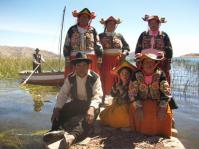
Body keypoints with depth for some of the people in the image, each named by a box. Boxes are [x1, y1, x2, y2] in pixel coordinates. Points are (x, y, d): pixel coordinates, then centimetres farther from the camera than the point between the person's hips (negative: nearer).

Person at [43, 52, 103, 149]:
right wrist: (57, 108, -21)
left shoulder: (95, 78, -7)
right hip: (75, 104, 4)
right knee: (59, 112, -21)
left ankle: (70, 136, -58)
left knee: (87, 118, -36)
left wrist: (92, 108, -38)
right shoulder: (70, 78, 4)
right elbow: (63, 94, -3)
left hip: (90, 105, -4)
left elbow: (97, 95, -18)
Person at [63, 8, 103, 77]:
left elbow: (98, 46, 8)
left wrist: (99, 60, 1)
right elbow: (66, 46, 5)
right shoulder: (72, 30, 9)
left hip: (91, 60, 1)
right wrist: (67, 60, -3)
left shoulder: (93, 30, 10)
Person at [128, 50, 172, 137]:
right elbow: (132, 93, -9)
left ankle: (161, 133, 7)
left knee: (166, 114, -22)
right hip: (141, 101, 0)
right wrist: (138, 107, -20)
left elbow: (166, 92, -10)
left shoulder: (160, 74, -8)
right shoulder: (137, 75, -8)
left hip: (158, 102, 0)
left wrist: (162, 108, -20)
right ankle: (139, 132, 0)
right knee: (134, 110, -25)